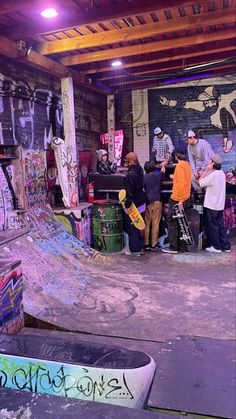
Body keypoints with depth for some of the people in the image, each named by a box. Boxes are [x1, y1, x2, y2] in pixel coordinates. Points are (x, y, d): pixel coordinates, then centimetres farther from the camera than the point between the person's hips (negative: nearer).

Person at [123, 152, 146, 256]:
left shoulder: (130, 174, -23)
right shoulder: (139, 170, 4)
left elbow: (129, 192, -24)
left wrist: (127, 206, -20)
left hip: (133, 205, -9)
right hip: (141, 203, 9)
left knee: (131, 229, 4)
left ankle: (135, 250, 12)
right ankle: (140, 247, 29)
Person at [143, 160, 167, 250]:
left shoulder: (144, 178, -1)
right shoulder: (158, 175, 4)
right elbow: (162, 171, 27)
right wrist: (163, 165, 46)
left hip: (147, 202, 0)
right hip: (157, 201, 1)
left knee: (146, 224, 6)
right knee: (155, 223, 2)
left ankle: (146, 244, 10)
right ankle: (153, 244, 4)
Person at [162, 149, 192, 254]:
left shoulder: (180, 165, -14)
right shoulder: (187, 165, 12)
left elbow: (181, 183, -20)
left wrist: (180, 200, -21)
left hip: (177, 199, -9)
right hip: (185, 199, 9)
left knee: (172, 223, -1)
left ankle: (173, 247, 2)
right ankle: (182, 246, 18)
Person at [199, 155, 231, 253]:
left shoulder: (213, 175, -22)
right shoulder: (222, 173, 7)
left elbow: (201, 183, -13)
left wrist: (206, 170, -10)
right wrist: (208, 171, 7)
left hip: (211, 205, -8)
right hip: (219, 205, 8)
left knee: (212, 226, 4)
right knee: (220, 225, 15)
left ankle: (216, 247, 12)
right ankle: (225, 246, 19)